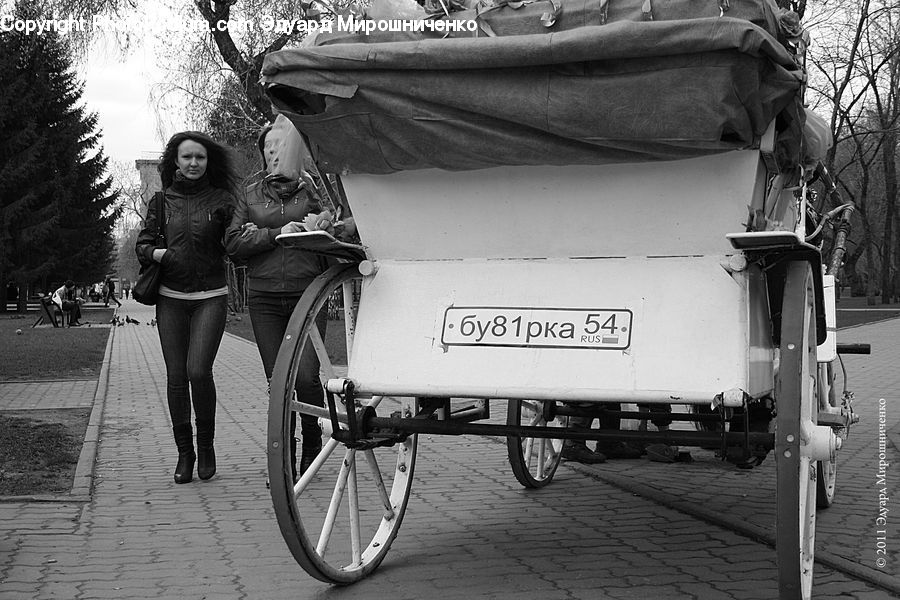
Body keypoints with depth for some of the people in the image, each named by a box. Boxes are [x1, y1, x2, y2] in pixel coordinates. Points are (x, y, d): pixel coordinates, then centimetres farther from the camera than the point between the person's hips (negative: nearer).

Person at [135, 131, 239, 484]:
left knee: (198, 371, -14)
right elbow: (142, 245, 8)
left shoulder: (221, 200, 4)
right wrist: (159, 253, -12)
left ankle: (206, 443, 8)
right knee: (176, 376, 2)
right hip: (171, 298, 2)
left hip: (211, 296, -2)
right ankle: (184, 452, 15)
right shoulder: (163, 200, 8)